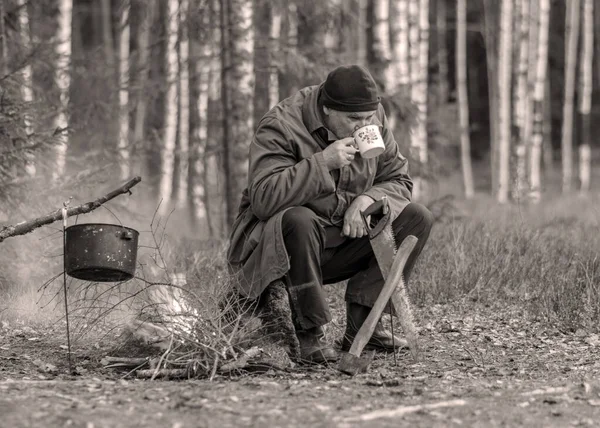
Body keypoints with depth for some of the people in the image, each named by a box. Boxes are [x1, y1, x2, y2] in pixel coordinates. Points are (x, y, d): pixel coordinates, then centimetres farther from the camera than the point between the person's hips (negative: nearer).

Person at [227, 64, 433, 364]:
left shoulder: (373, 121, -1)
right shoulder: (281, 127, -21)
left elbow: (398, 179, 5)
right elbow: (263, 199, -33)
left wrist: (368, 199, -18)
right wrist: (322, 162, -36)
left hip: (343, 237, 6)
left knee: (417, 219, -9)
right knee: (298, 220, -41)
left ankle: (362, 324, -11)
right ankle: (309, 334, -27)